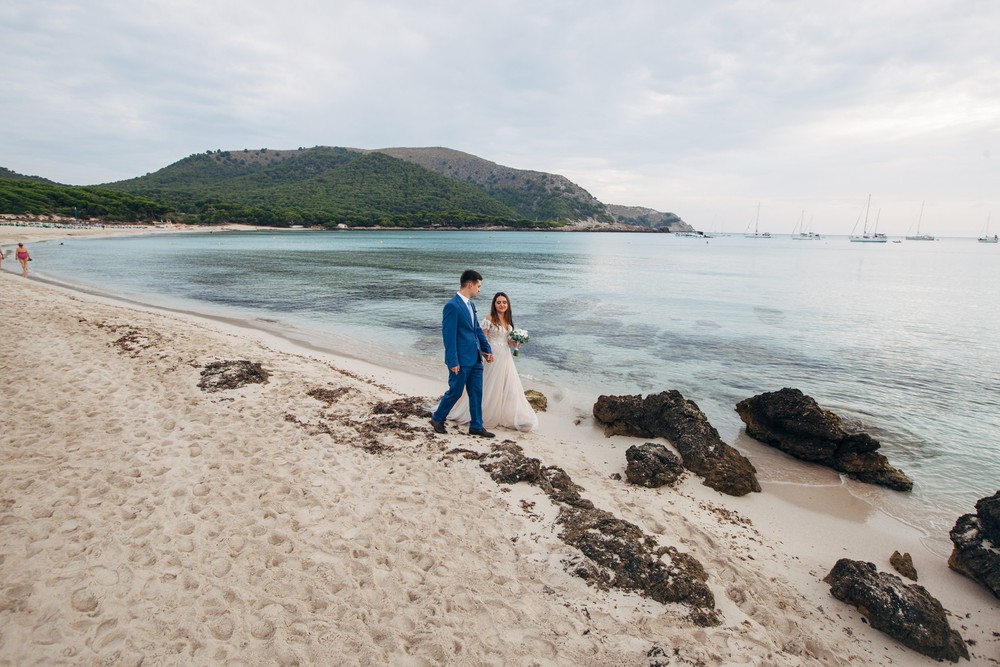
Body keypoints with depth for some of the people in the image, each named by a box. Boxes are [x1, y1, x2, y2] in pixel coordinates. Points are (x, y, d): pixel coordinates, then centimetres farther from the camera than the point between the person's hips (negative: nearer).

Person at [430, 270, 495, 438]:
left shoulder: (470, 304, 11)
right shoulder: (452, 306, -17)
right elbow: (449, 336, -18)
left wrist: (487, 349, 13)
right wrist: (453, 362, -19)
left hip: (475, 358, 8)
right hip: (461, 360, -8)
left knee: (476, 392, 11)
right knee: (455, 392, 5)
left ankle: (476, 426, 22)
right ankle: (437, 419, 26)